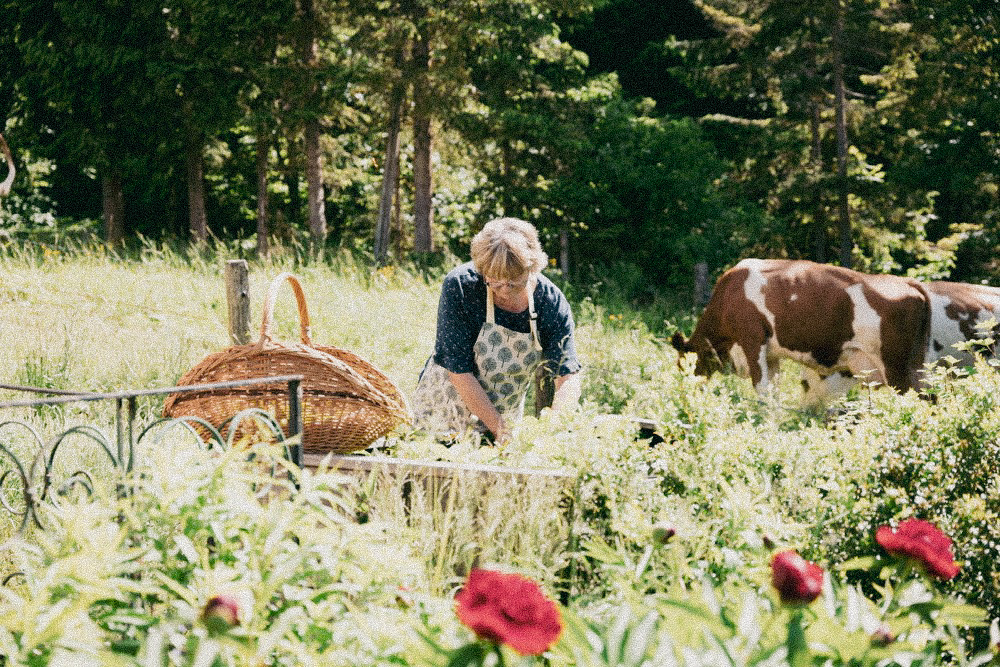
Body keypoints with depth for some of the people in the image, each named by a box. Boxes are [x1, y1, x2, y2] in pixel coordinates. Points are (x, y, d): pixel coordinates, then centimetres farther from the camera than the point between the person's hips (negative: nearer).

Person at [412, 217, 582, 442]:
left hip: (506, 420, 2)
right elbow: (458, 369, -21)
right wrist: (498, 427, -25)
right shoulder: (460, 286, -21)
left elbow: (569, 376, -17)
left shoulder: (552, 302, -14)